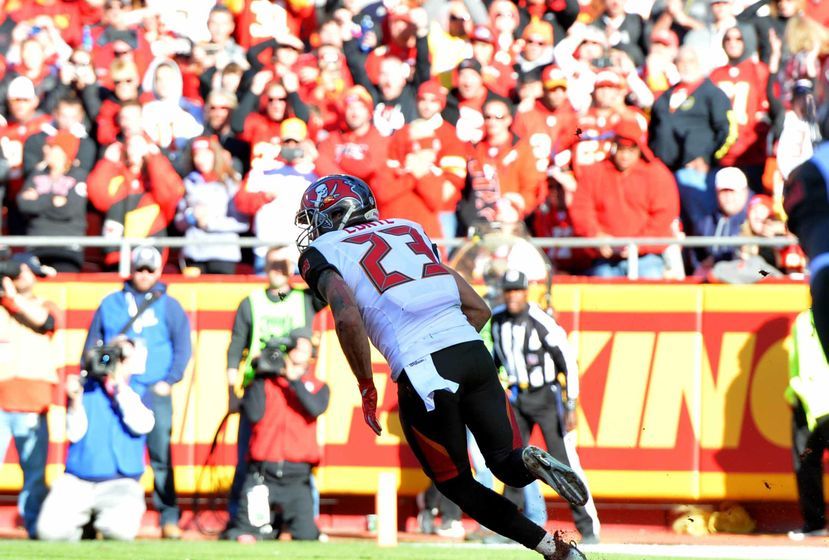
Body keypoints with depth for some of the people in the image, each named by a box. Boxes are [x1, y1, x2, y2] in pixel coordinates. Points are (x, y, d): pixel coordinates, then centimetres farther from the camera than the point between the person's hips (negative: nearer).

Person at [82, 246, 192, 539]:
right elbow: (92, 346, 15)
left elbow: (183, 347, 5)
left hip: (155, 393, -2)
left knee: (161, 456, -7)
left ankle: (169, 518, -4)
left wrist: (169, 380, -5)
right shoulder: (111, 304, 13)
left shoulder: (169, 306, 9)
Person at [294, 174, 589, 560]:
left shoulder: (322, 252, 9)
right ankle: (530, 462, -14)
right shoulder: (408, 230, 26)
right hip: (473, 351, 5)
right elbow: (478, 308, 22)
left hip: (421, 372, -5)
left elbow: (347, 318, -12)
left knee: (458, 486, 14)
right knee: (506, 463, 21)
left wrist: (366, 387, -1)